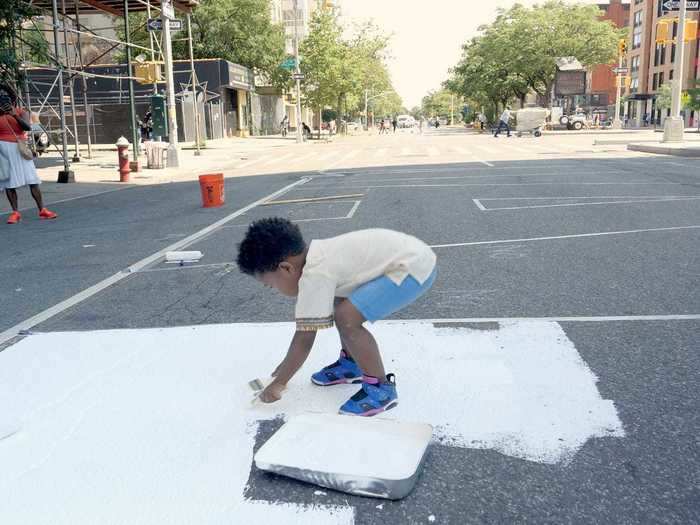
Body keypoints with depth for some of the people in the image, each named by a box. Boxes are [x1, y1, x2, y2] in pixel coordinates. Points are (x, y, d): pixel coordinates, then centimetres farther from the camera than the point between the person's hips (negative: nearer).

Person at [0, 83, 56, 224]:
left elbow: (28, 127, -14)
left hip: (20, 148, 1)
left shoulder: (21, 112, 3)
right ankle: (15, 212, 1)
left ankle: (42, 210, 2)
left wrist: (15, 116, -27)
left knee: (32, 179, -1)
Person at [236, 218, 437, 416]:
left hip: (414, 267, -11)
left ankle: (380, 388, -2)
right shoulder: (316, 257, 8)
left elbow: (305, 339, -13)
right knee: (339, 302, 20)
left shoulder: (314, 275, -20)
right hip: (406, 253, 11)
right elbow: (306, 320, 19)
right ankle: (350, 363, 34)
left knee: (346, 318, -18)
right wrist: (290, 362, 26)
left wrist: (278, 384, -2)